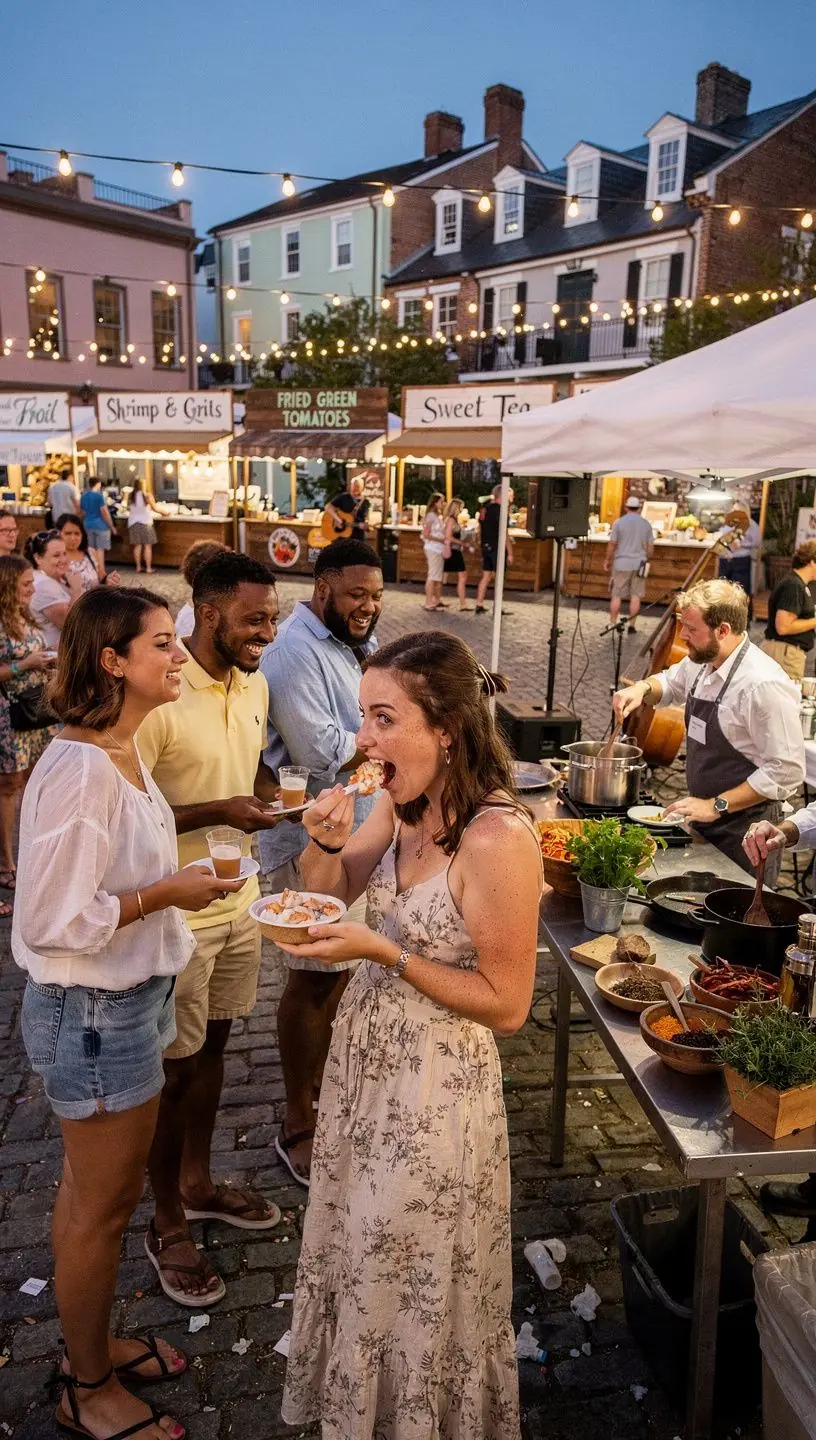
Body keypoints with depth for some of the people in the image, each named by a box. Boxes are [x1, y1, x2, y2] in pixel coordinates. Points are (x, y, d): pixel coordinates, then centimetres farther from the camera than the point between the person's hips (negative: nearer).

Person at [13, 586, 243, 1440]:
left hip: (122, 999, 9)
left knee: (92, 1192, 25)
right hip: (94, 1011, -9)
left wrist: (173, 879, 4)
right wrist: (166, 894, -21)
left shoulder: (119, 752, 3)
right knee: (103, 1204, 11)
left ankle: (91, 1344, 46)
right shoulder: (82, 770, -27)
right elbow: (51, 921, -26)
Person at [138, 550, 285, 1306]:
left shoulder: (255, 686, 2)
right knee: (176, 1067, 9)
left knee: (213, 1044, 22)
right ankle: (166, 1225, 30)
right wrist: (219, 811, -26)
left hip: (239, 897, 7)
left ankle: (197, 1183, 43)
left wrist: (268, 791, -3)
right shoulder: (157, 696, -23)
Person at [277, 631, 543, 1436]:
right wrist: (324, 842, -15)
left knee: (409, 1273, 17)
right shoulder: (402, 804, -7)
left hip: (434, 1082, -7)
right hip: (365, 1055, 7)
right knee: (362, 1245, 28)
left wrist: (384, 951, -25)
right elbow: (331, 891, 7)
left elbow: (507, 1005, -21)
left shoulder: (497, 839, -29)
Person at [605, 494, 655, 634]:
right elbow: (650, 547, 7)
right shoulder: (646, 524, 4)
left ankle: (613, 623, 8)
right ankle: (632, 625, 6)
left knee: (616, 595, 5)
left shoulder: (619, 522, -4)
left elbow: (612, 544, -4)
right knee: (635, 596, 5)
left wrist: (607, 560, 8)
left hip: (621, 564, -2)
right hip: (639, 564, 2)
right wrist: (647, 560, 22)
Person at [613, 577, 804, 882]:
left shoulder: (764, 685, -25)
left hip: (743, 830, -8)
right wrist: (642, 688, 0)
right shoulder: (702, 661, 1)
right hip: (704, 819, 8)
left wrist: (717, 806, -22)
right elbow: (671, 683, 23)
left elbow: (787, 771, -24)